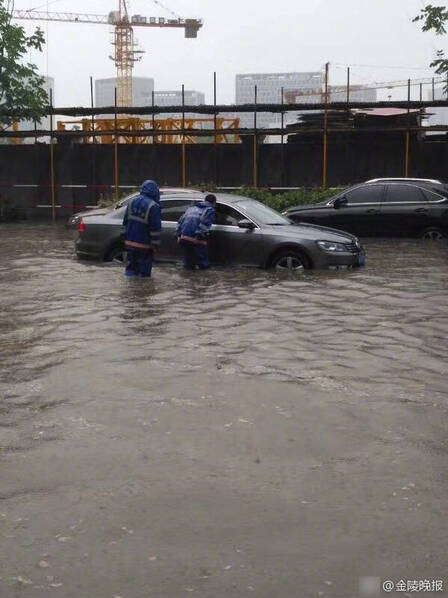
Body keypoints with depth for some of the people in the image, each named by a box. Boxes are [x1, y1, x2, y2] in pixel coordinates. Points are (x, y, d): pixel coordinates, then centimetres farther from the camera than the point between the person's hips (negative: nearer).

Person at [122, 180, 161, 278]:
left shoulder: (132, 202, 5)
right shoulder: (153, 206, -15)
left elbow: (125, 222, 13)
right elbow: (155, 228, -15)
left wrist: (126, 236, 20)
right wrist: (155, 243, -8)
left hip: (130, 241, 6)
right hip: (144, 244, -6)